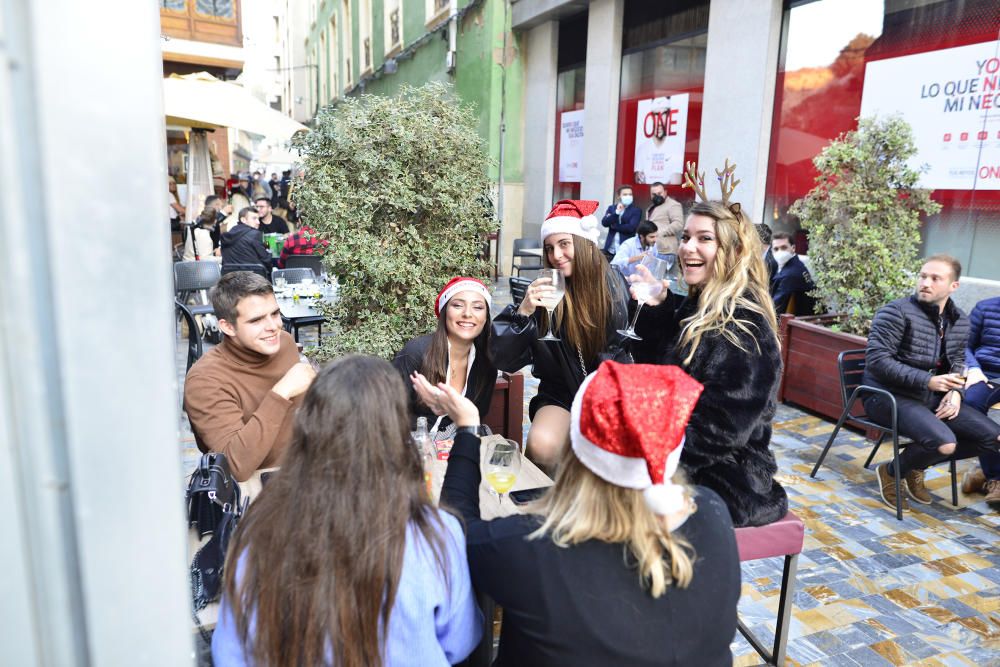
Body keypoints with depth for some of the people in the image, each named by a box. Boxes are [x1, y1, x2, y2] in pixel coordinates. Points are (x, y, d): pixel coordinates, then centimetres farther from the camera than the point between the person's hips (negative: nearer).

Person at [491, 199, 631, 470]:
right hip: (560, 397, 0)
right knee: (542, 445, -28)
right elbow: (503, 360, -12)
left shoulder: (612, 287, -6)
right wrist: (524, 311, -25)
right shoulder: (543, 290, -7)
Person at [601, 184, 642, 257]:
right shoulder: (611, 208, 12)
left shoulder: (636, 210, 2)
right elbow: (604, 223, -2)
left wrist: (613, 226, -3)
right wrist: (616, 212, -14)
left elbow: (631, 227, -12)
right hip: (610, 249, 3)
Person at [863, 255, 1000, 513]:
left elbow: (957, 363, 18)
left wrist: (956, 392, -3)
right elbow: (877, 360, -20)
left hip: (931, 396, 8)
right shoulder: (897, 312, -14)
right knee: (945, 443, -28)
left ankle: (916, 466, 15)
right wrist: (927, 381, -25)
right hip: (889, 395, -8)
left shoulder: (960, 321, 8)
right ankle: (890, 472, 3)